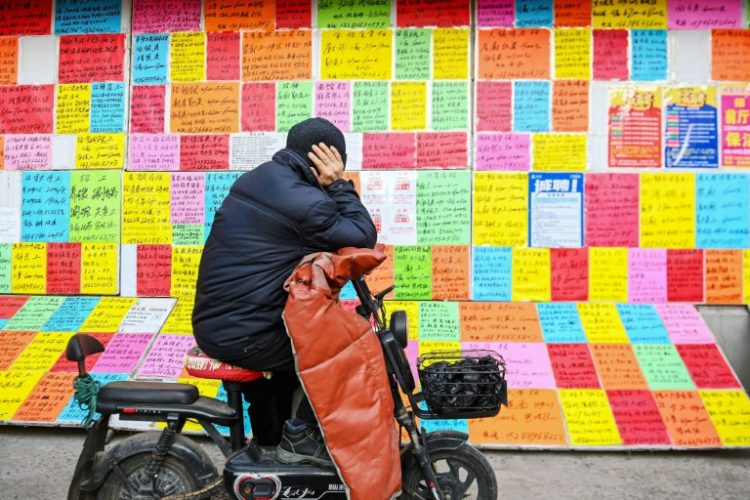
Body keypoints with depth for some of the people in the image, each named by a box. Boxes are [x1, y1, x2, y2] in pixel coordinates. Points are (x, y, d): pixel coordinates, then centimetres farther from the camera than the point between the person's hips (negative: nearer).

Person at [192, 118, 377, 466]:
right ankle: (299, 435, 15)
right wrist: (339, 186, -5)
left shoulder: (256, 179, 9)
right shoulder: (305, 202, -20)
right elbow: (364, 239, -8)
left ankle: (270, 437, 39)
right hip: (241, 337, -9)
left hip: (211, 323, 9)